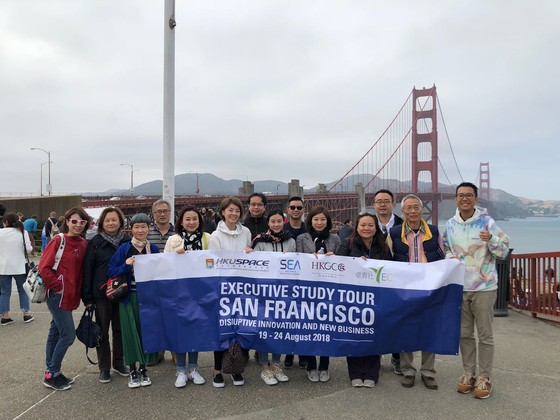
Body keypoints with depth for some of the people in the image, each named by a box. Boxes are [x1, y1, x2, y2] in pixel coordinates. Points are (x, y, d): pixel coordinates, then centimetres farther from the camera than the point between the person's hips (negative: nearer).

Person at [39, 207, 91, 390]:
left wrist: (78, 292, 5)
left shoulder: (83, 244, 6)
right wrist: (57, 286, -12)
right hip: (58, 295, -6)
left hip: (70, 296, 6)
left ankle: (52, 372, 26)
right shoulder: (58, 241, -11)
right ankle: (52, 375, 10)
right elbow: (44, 267, -15)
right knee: (68, 334, -5)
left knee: (56, 332, 16)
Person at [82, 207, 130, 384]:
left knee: (120, 329, 13)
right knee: (102, 331, 8)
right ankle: (104, 367, 21)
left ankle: (119, 363, 29)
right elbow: (87, 269, -4)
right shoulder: (95, 243, -4)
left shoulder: (128, 241, 1)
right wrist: (87, 297, -8)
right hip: (101, 294, -2)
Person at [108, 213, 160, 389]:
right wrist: (126, 265, -18)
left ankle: (143, 368, 21)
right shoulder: (124, 248, -1)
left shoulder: (154, 249, 5)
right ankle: (132, 371, 15)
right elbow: (111, 272, -3)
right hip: (129, 297, -1)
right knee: (130, 331, -1)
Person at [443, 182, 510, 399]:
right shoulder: (450, 225, 3)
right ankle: (468, 374, 27)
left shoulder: (487, 222, -8)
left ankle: (484, 378, 17)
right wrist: (450, 257, -3)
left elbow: (504, 252, -7)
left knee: (485, 335, 5)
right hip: (459, 287, 4)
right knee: (464, 334, 13)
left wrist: (491, 240, -25)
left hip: (484, 287, -4)